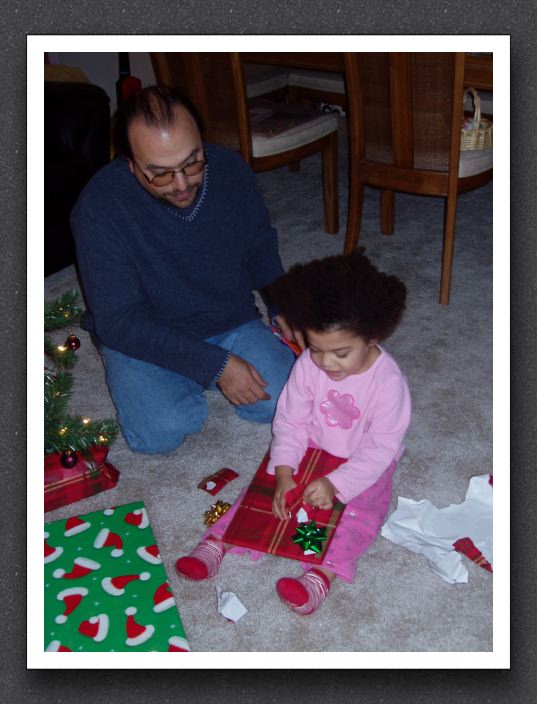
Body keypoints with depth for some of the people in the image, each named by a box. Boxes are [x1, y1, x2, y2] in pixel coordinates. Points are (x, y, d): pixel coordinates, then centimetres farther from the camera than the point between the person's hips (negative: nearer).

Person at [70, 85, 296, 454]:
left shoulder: (232, 170, -10)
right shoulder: (99, 207, -23)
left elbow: (261, 247, 8)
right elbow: (119, 321, -22)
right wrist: (215, 364, -26)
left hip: (233, 322, 3)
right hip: (143, 338, -3)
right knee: (161, 432, -26)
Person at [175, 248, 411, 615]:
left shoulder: (388, 381, -25)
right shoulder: (308, 365, -15)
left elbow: (382, 447, -23)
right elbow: (290, 422, -10)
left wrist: (336, 484, -31)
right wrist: (283, 473, -22)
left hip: (364, 464, -3)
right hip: (311, 448, 3)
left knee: (360, 508, -27)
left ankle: (321, 574, -39)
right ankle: (217, 543, -13)